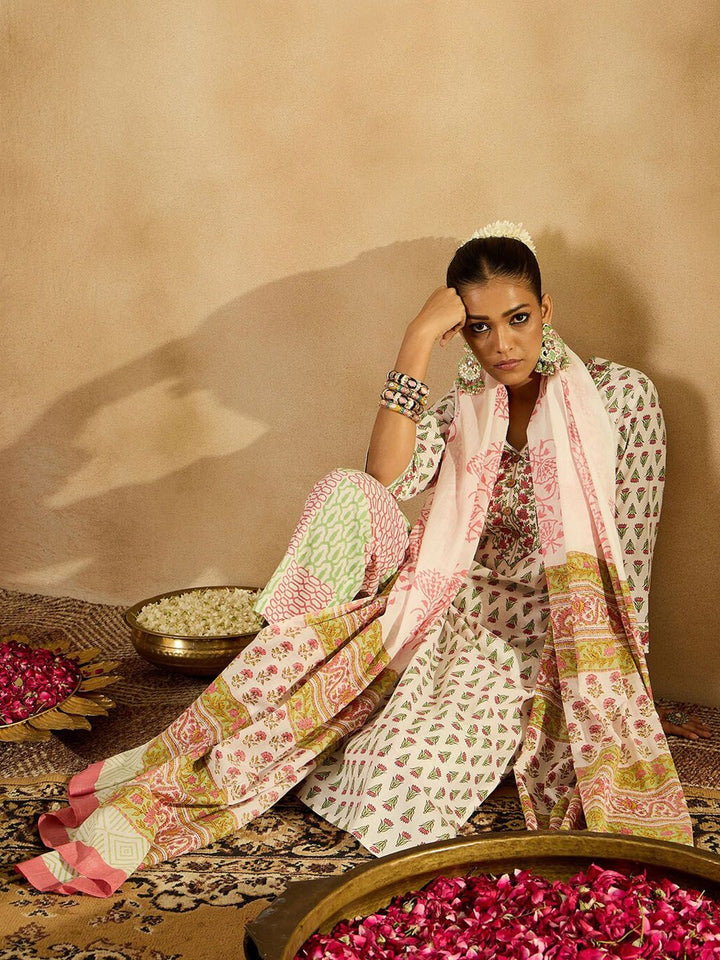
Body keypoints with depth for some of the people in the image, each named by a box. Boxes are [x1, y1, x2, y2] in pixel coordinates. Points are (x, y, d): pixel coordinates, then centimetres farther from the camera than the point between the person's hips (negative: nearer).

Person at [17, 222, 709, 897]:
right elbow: (388, 480, -15)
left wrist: (613, 685, -10)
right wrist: (418, 340, -19)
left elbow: (628, 552, -3)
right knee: (349, 499, -28)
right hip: (452, 608, 3)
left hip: (542, 642, -3)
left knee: (399, 781, -33)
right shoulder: (464, 407, 7)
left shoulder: (620, 395, -2)